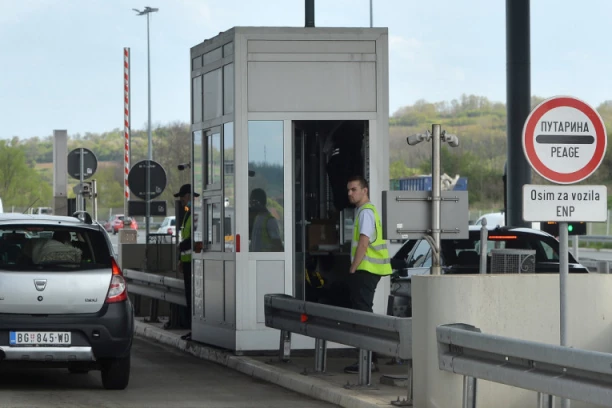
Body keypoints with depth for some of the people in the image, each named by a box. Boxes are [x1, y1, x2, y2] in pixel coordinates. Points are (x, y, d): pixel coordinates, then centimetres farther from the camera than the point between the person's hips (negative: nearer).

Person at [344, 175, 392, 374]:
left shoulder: (366, 212, -13)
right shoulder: (363, 211, 20)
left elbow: (363, 243, -20)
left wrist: (353, 269, -17)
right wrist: (355, 269, 18)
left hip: (365, 271, -10)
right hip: (366, 270, 10)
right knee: (363, 313, 12)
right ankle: (368, 359, 14)